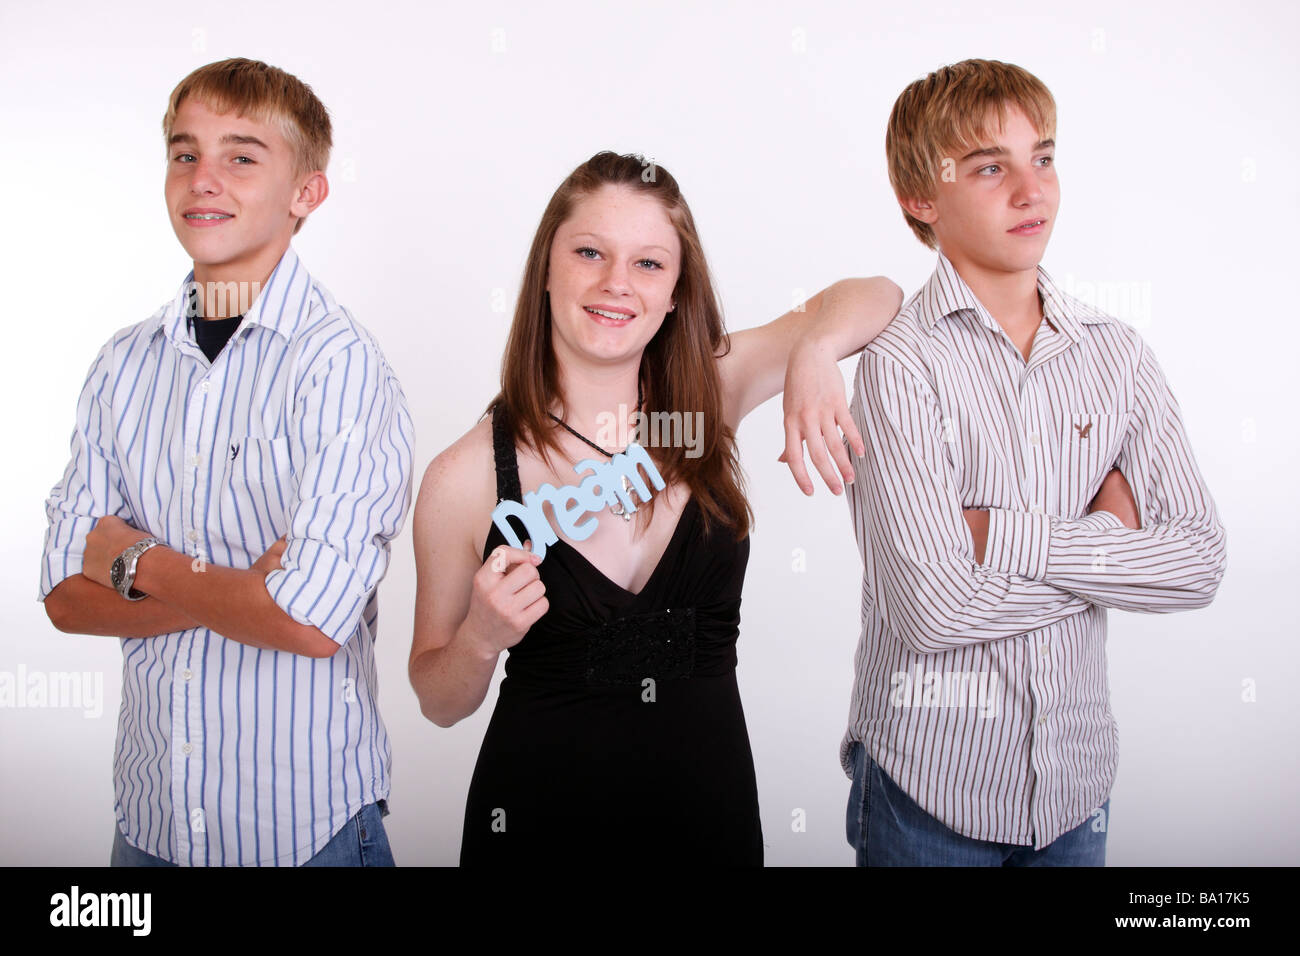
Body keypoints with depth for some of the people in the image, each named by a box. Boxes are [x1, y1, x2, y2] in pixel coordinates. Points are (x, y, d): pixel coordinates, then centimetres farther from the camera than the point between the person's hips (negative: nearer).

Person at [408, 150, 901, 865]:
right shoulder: (466, 477, -13)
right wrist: (480, 640, -24)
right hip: (540, 822, -2)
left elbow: (875, 298, 0)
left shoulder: (708, 396, -5)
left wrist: (813, 351, -20)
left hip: (711, 808, 3)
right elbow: (439, 702, -2)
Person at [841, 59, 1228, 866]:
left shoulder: (1119, 354, 1)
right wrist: (1109, 543, -10)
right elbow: (936, 607, -23)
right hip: (928, 787, -4)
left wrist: (1008, 536, -17)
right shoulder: (900, 365, -15)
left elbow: (1201, 562, -7)